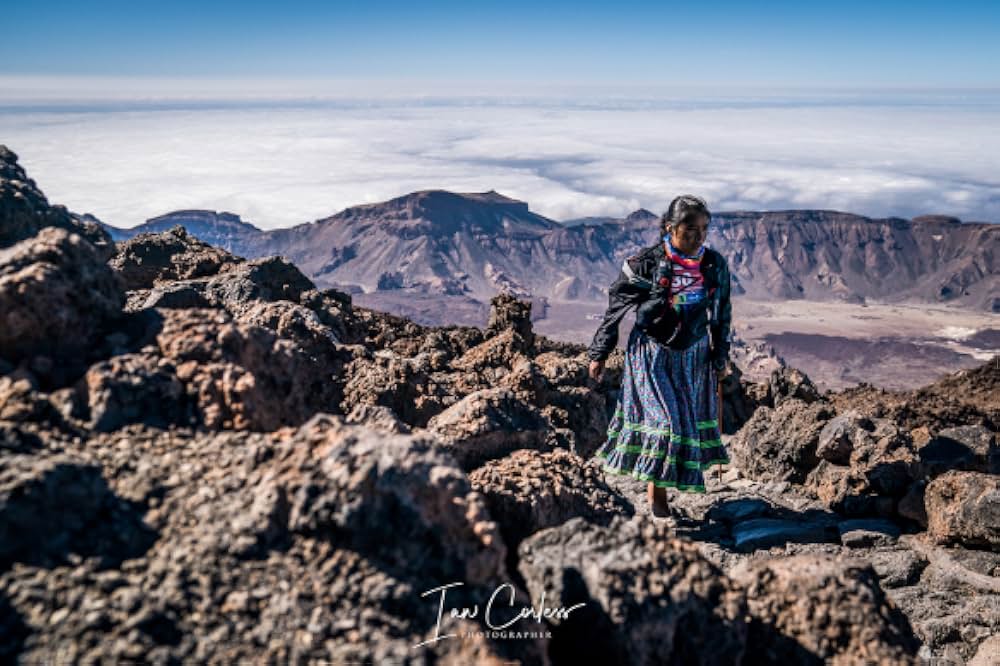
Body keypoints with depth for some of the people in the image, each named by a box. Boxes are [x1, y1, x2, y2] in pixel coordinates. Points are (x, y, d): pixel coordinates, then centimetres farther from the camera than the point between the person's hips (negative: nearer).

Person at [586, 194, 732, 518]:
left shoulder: (715, 265, -6)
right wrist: (599, 354, -4)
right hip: (652, 354, -5)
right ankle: (657, 500, 7)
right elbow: (615, 309, -9)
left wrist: (720, 354, 12)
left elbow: (722, 313, 8)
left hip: (694, 355, 5)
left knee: (691, 420, 14)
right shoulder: (645, 264, -18)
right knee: (664, 420, -8)